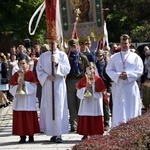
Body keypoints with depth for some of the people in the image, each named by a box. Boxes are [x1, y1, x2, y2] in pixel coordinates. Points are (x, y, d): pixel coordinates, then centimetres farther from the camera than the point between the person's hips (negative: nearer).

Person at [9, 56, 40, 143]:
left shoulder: (31, 74, -2)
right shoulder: (16, 75, 9)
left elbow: (34, 86, -10)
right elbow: (12, 87, 4)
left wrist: (24, 82, -18)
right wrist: (18, 86, -14)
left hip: (29, 100, -3)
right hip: (19, 100, 3)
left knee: (29, 117, 1)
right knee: (20, 118, 1)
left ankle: (31, 135, 8)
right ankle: (22, 136, 5)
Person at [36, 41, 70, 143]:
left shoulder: (62, 55, 3)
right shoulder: (43, 56, 9)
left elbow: (67, 69, -3)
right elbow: (39, 70, 6)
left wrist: (57, 63, -17)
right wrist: (47, 76, -10)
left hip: (59, 85, -2)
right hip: (47, 85, 2)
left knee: (59, 109, -8)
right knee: (49, 109, 1)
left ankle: (59, 134, -10)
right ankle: (53, 133, 7)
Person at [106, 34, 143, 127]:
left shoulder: (135, 57, 6)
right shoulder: (114, 57, 12)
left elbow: (139, 71, 0)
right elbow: (109, 70, 6)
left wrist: (128, 75, -15)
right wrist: (118, 75, -12)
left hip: (131, 86, -1)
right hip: (118, 87, 1)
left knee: (131, 109, -2)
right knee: (118, 111, -1)